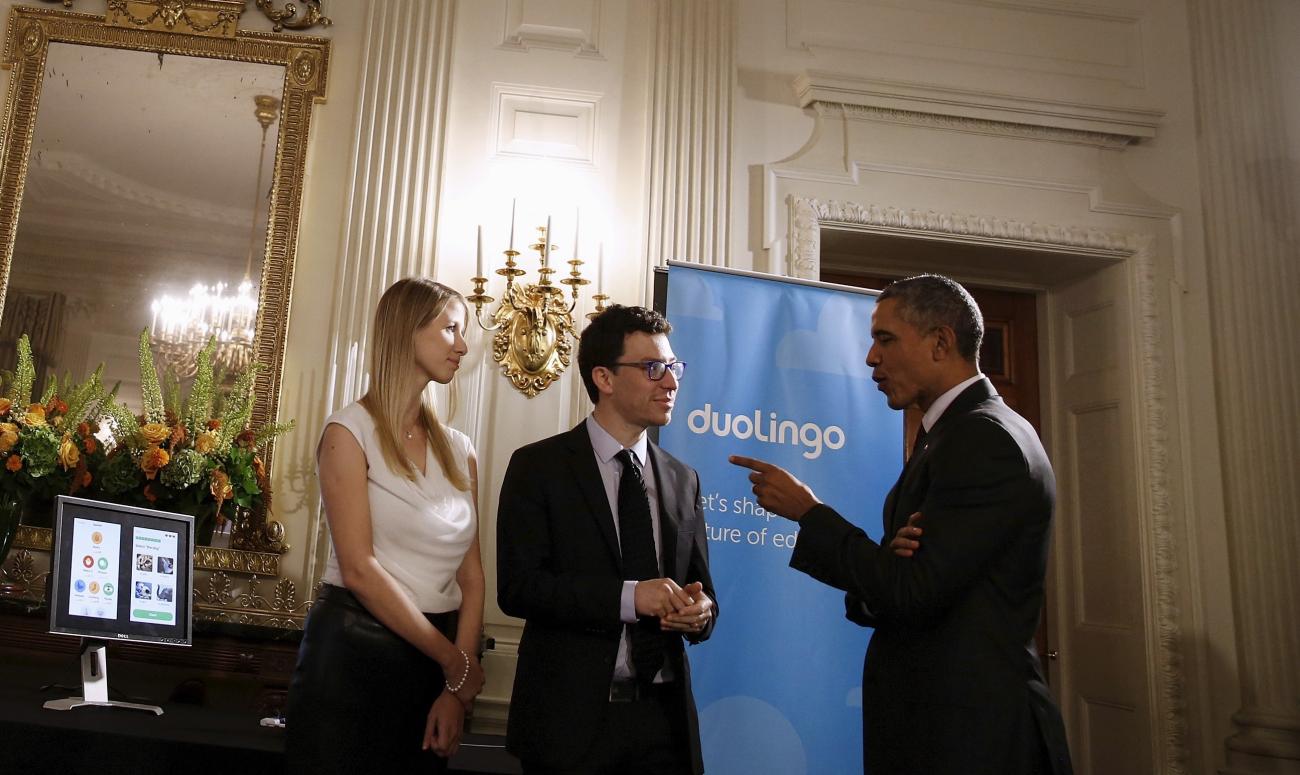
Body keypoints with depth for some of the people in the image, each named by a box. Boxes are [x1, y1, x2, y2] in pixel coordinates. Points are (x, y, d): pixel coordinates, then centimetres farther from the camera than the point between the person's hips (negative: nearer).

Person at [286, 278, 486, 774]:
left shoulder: (459, 450, 8)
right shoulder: (350, 431, -8)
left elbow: (471, 576, 4)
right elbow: (359, 569, -15)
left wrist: (458, 687, -7)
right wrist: (457, 664, -12)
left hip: (434, 658, 5)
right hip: (353, 653, -5)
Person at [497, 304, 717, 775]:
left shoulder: (682, 480, 9)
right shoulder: (539, 467, -5)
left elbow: (701, 587, 12)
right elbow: (517, 586, -13)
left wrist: (700, 611, -11)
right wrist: (627, 596, -21)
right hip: (572, 716, -4)